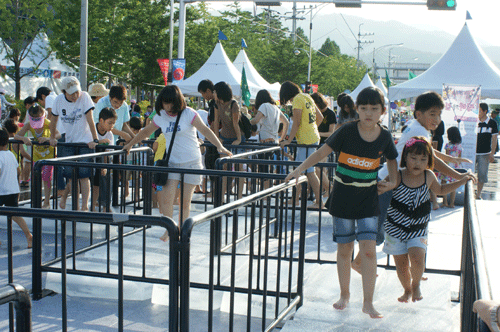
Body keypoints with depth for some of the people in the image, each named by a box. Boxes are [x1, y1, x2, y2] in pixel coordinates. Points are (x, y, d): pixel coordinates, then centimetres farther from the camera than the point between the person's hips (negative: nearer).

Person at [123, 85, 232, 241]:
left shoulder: (188, 114, -7)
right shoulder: (160, 116, 5)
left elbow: (205, 130, -12)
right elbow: (146, 132, 20)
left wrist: (220, 147, -23)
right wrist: (130, 144, 27)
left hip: (191, 162, -3)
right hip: (172, 162, 3)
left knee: (185, 201, 0)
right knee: (166, 198, -10)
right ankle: (169, 230, 4)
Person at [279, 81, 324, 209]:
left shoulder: (298, 99, -11)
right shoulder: (307, 97, 16)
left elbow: (296, 122, -16)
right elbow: (320, 117, 22)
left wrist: (289, 140, -13)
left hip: (306, 140, -10)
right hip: (313, 137, 10)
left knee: (309, 172, -6)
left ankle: (319, 202, -4)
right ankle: (295, 200, 17)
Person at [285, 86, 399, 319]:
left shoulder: (384, 136, -2)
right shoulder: (347, 131, -10)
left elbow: (392, 159, 16)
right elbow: (322, 152, -9)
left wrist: (393, 181, 1)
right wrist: (300, 170, -18)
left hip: (368, 200, 1)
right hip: (343, 197, -1)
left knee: (368, 249, -7)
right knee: (344, 249, 8)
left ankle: (368, 302, 1)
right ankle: (344, 295, 26)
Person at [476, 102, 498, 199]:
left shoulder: (492, 123, -2)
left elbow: (494, 139, -1)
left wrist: (492, 153, -6)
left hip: (485, 154, -2)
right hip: (473, 152, 2)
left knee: (482, 175, 3)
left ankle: (478, 194, 15)